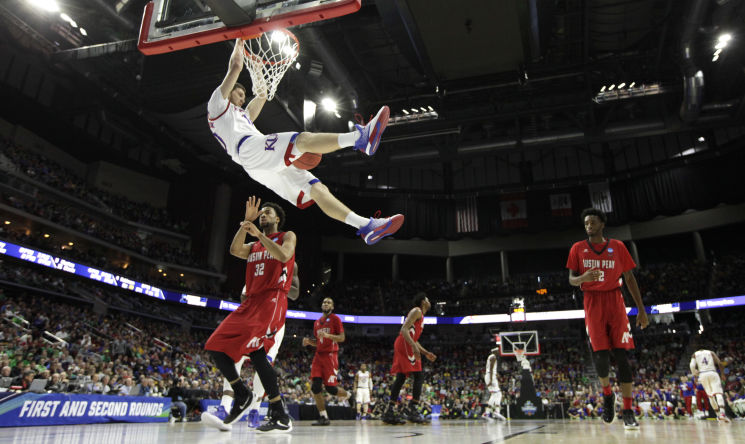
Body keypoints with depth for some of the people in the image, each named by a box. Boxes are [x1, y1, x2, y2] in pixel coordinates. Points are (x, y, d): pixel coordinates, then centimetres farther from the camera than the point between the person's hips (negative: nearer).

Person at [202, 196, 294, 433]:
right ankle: (242, 394, 16)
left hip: (272, 299, -7)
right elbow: (235, 250, 4)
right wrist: (246, 221, 0)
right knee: (216, 347, -1)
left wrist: (258, 234, -10)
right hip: (250, 301, 8)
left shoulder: (287, 236, 10)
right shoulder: (254, 246, 27)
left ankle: (281, 416, -20)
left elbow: (283, 255, -13)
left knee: (255, 350, -26)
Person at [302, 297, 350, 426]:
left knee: (330, 388, -8)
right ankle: (323, 417, 1)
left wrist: (328, 335, -23)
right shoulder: (317, 322, 18)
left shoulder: (335, 319, -1)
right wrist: (309, 341, 5)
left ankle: (347, 395, 24)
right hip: (318, 355, 6)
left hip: (330, 355, -6)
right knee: (315, 387, -6)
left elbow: (342, 338, -7)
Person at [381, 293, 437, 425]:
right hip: (405, 345, -10)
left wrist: (426, 353, 27)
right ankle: (412, 409, -11)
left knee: (400, 378, 5)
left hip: (402, 345, 10)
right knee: (419, 377, -8)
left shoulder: (420, 315, 28)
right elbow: (404, 330, -17)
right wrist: (414, 347, -26)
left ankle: (390, 412, 4)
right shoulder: (417, 311, -3)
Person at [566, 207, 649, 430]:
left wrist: (641, 309, 5)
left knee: (621, 354, -4)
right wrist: (582, 278, -21)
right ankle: (607, 393, 21)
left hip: (615, 301, 0)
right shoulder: (578, 248, 6)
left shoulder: (617, 246, 6)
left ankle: (628, 412, 1)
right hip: (592, 303, 0)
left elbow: (629, 278, 8)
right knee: (600, 354, -9)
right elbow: (571, 279, 4)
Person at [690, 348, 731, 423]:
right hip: (712, 373, -1)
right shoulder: (711, 352, 16)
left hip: (702, 375, 1)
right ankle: (722, 413, -26)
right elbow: (719, 363, 3)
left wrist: (695, 375, 12)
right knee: (718, 393, -9)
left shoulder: (695, 354, 16)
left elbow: (692, 366, 1)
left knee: (710, 395, 11)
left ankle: (718, 414, 12)